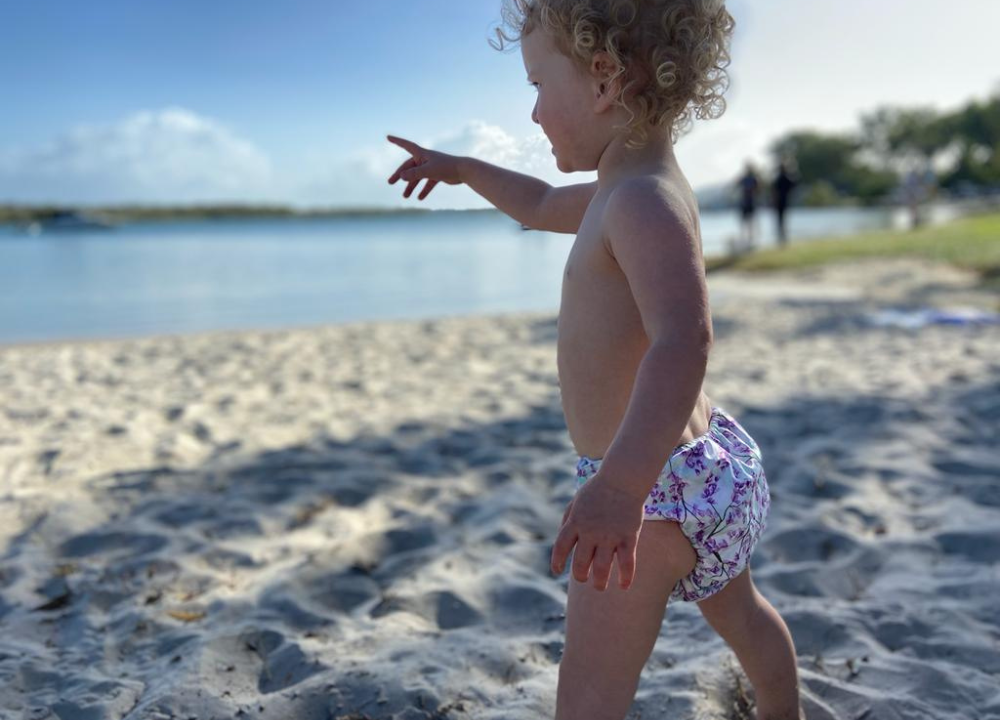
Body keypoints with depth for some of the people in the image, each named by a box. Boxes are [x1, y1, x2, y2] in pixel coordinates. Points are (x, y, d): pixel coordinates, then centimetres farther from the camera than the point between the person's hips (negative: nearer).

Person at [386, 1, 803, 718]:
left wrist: (622, 482, -51)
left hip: (663, 484, -11)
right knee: (740, 609, 33)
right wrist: (463, 168, 37)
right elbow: (542, 205, 28)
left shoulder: (645, 203, -24)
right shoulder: (623, 190, 8)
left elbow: (684, 340, -40)